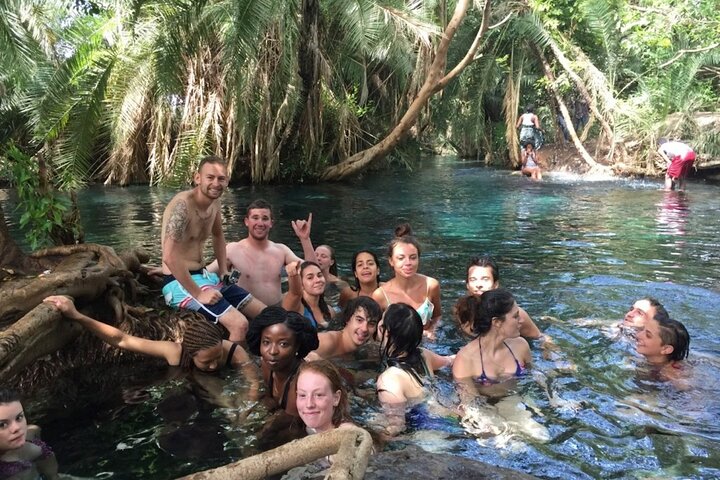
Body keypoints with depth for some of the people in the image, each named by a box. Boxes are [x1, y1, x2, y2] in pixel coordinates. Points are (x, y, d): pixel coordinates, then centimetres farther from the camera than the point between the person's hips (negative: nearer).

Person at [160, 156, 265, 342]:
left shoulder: (215, 202, 5)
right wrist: (197, 294, -24)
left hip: (204, 276, 9)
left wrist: (223, 270, 15)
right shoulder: (183, 205, -22)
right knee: (239, 324, -24)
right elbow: (169, 257, -28)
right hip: (180, 283, -9)